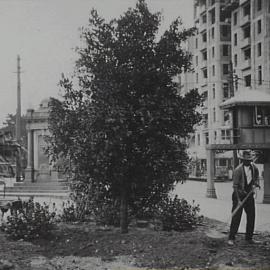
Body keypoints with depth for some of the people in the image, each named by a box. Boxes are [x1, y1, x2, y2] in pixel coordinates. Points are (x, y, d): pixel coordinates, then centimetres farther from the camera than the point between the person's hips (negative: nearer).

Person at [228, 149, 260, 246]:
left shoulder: (254, 167, 0)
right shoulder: (237, 170, -17)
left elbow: (256, 176, 23)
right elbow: (235, 186, -17)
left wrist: (255, 184, 3)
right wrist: (238, 200, -22)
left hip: (249, 195, 6)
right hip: (239, 195, -5)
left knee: (251, 217, 7)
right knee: (236, 217, -6)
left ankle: (249, 238, 21)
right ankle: (231, 238, 3)